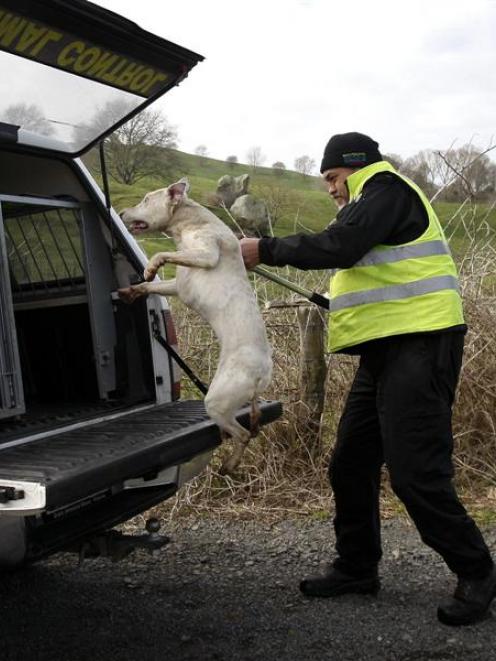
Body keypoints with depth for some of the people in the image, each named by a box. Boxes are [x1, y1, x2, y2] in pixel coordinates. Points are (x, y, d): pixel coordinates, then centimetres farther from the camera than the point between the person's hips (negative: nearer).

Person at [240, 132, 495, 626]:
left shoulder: (386, 188, -6)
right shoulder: (375, 202, 26)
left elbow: (339, 247, -20)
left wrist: (265, 250, -13)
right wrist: (340, 304, 24)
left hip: (417, 347, -11)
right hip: (385, 351, 11)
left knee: (415, 474, -10)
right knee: (350, 466, 11)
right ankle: (356, 568, 24)